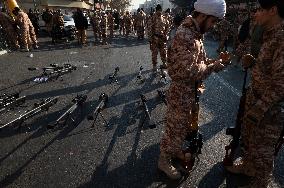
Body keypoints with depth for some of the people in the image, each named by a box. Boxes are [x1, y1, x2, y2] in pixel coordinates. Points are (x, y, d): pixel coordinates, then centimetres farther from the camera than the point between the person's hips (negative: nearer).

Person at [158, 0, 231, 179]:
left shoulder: (196, 33, 7)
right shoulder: (185, 35, -25)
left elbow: (203, 63, 12)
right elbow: (189, 71, -31)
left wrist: (220, 62, -6)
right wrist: (214, 65, -16)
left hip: (191, 92, 9)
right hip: (181, 93, -9)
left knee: (185, 126, 25)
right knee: (175, 129, 7)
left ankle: (176, 151, 48)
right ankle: (164, 160, 29)